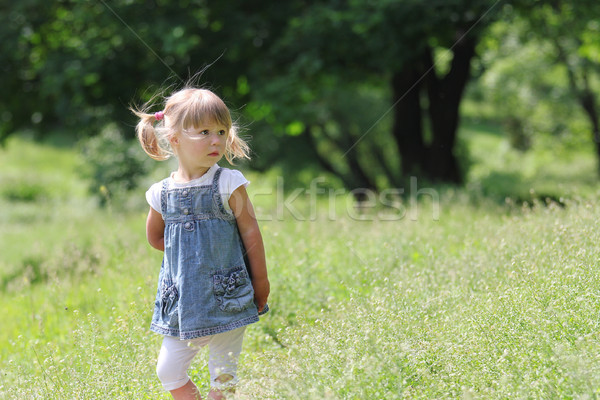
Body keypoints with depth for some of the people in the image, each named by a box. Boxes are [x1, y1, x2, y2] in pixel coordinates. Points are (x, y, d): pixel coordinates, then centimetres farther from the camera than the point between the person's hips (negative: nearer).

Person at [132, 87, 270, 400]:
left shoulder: (228, 184, -7)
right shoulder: (163, 193, 1)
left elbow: (250, 233, -3)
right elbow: (155, 237, 18)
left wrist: (261, 282, -2)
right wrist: (192, 249, 7)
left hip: (226, 296, -3)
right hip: (182, 301, 3)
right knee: (168, 371, 4)